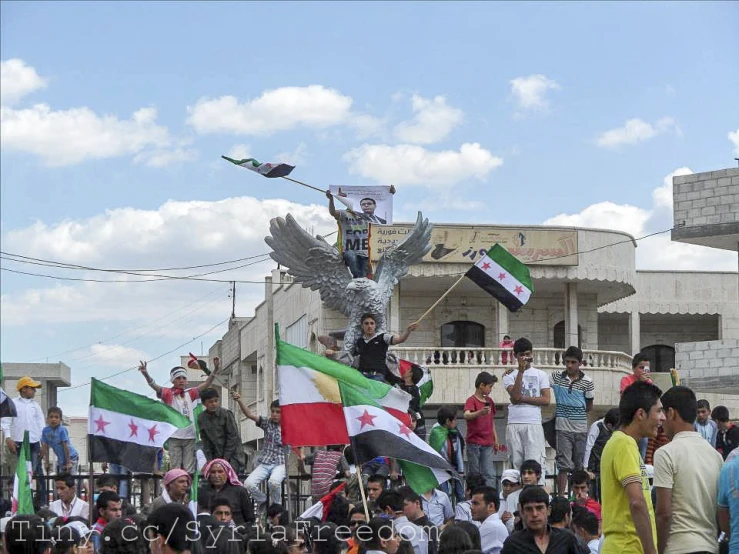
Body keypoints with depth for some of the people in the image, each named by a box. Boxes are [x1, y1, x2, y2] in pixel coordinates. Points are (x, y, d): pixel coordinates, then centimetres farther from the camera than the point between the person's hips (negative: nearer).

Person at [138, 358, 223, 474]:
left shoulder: (190, 394, 12)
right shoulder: (168, 393, 2)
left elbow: (206, 384, 4)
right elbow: (155, 386, -15)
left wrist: (215, 370, -12)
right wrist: (146, 374, -35)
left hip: (189, 436, 3)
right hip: (174, 437, -3)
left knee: (189, 470, 4)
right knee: (175, 469, 0)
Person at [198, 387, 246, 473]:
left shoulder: (226, 414, -10)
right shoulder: (201, 419, 2)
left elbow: (233, 437, -10)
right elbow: (205, 441, 6)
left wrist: (226, 458, -10)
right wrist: (209, 460, -2)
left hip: (233, 453, -4)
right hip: (216, 455, 4)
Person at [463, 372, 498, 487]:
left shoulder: (489, 401, 11)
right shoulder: (471, 400, -10)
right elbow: (466, 415, -30)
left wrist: (495, 439, 19)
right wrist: (479, 413, -48)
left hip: (488, 444, 5)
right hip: (474, 443, -5)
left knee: (490, 474, -3)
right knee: (475, 473, 4)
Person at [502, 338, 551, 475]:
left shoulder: (540, 375, 11)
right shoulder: (510, 375, 12)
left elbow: (546, 400, 1)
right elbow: (515, 396, -6)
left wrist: (522, 399, -5)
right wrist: (521, 371, -8)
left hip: (534, 424, -1)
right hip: (514, 424, 1)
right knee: (516, 463, 0)